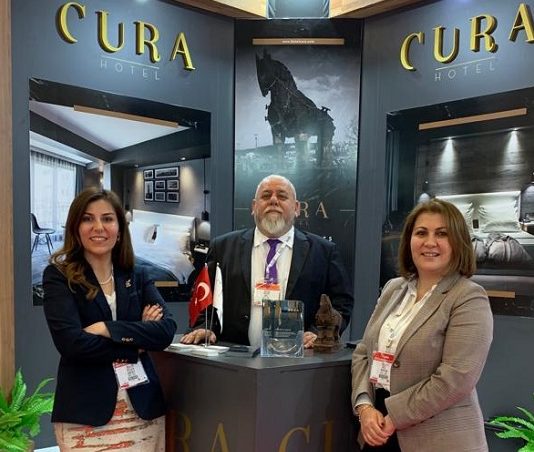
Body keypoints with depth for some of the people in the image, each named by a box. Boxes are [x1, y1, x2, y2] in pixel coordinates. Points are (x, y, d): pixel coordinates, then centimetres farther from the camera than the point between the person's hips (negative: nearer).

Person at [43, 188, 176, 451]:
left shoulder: (137, 278, 7)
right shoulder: (58, 277, -3)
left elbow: (166, 331, -7)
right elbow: (71, 342, -16)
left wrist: (108, 329, -17)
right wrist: (137, 341, -9)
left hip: (144, 409, 3)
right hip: (85, 414, -3)